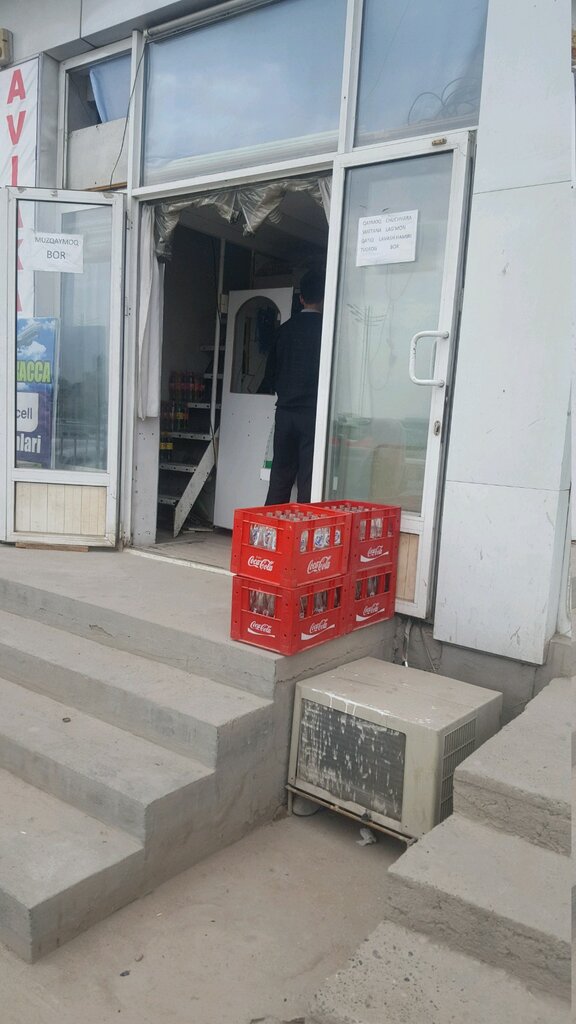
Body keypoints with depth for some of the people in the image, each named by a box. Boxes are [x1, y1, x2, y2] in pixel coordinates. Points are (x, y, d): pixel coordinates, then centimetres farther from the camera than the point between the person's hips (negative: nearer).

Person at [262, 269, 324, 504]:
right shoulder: (324, 328, -7)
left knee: (280, 475, 9)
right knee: (308, 478, -1)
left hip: (285, 411, 5)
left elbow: (270, 375, 12)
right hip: (312, 412, -5)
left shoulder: (286, 328, 8)